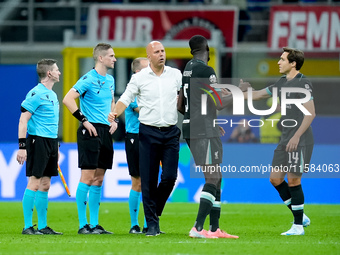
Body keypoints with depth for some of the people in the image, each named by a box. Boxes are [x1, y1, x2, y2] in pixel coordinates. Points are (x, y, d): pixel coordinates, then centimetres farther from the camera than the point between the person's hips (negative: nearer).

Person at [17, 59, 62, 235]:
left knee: (45, 185, 10)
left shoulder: (52, 95, 17)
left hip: (51, 141, 9)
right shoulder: (36, 93, -11)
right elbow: (23, 120, -13)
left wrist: (56, 147, 23)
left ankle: (42, 226, 13)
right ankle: (28, 226, -4)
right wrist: (22, 146, -18)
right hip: (38, 141, -9)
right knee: (34, 183, -7)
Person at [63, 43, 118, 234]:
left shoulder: (110, 80, 14)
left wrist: (114, 120, 14)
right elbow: (68, 99, -18)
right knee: (88, 177, -7)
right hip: (90, 131, -8)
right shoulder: (88, 79, -11)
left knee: (99, 179, 9)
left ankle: (94, 224, 12)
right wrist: (84, 120, -17)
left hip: (106, 132, 8)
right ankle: (83, 224, -4)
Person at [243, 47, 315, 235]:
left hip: (300, 141, -9)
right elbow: (259, 94, 27)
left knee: (293, 180, -7)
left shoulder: (303, 83, -12)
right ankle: (300, 217, 17)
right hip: (285, 140, 9)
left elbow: (310, 113, -18)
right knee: (275, 179, 7)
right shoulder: (283, 82, 14)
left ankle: (298, 226, 2)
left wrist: (297, 136, -23)